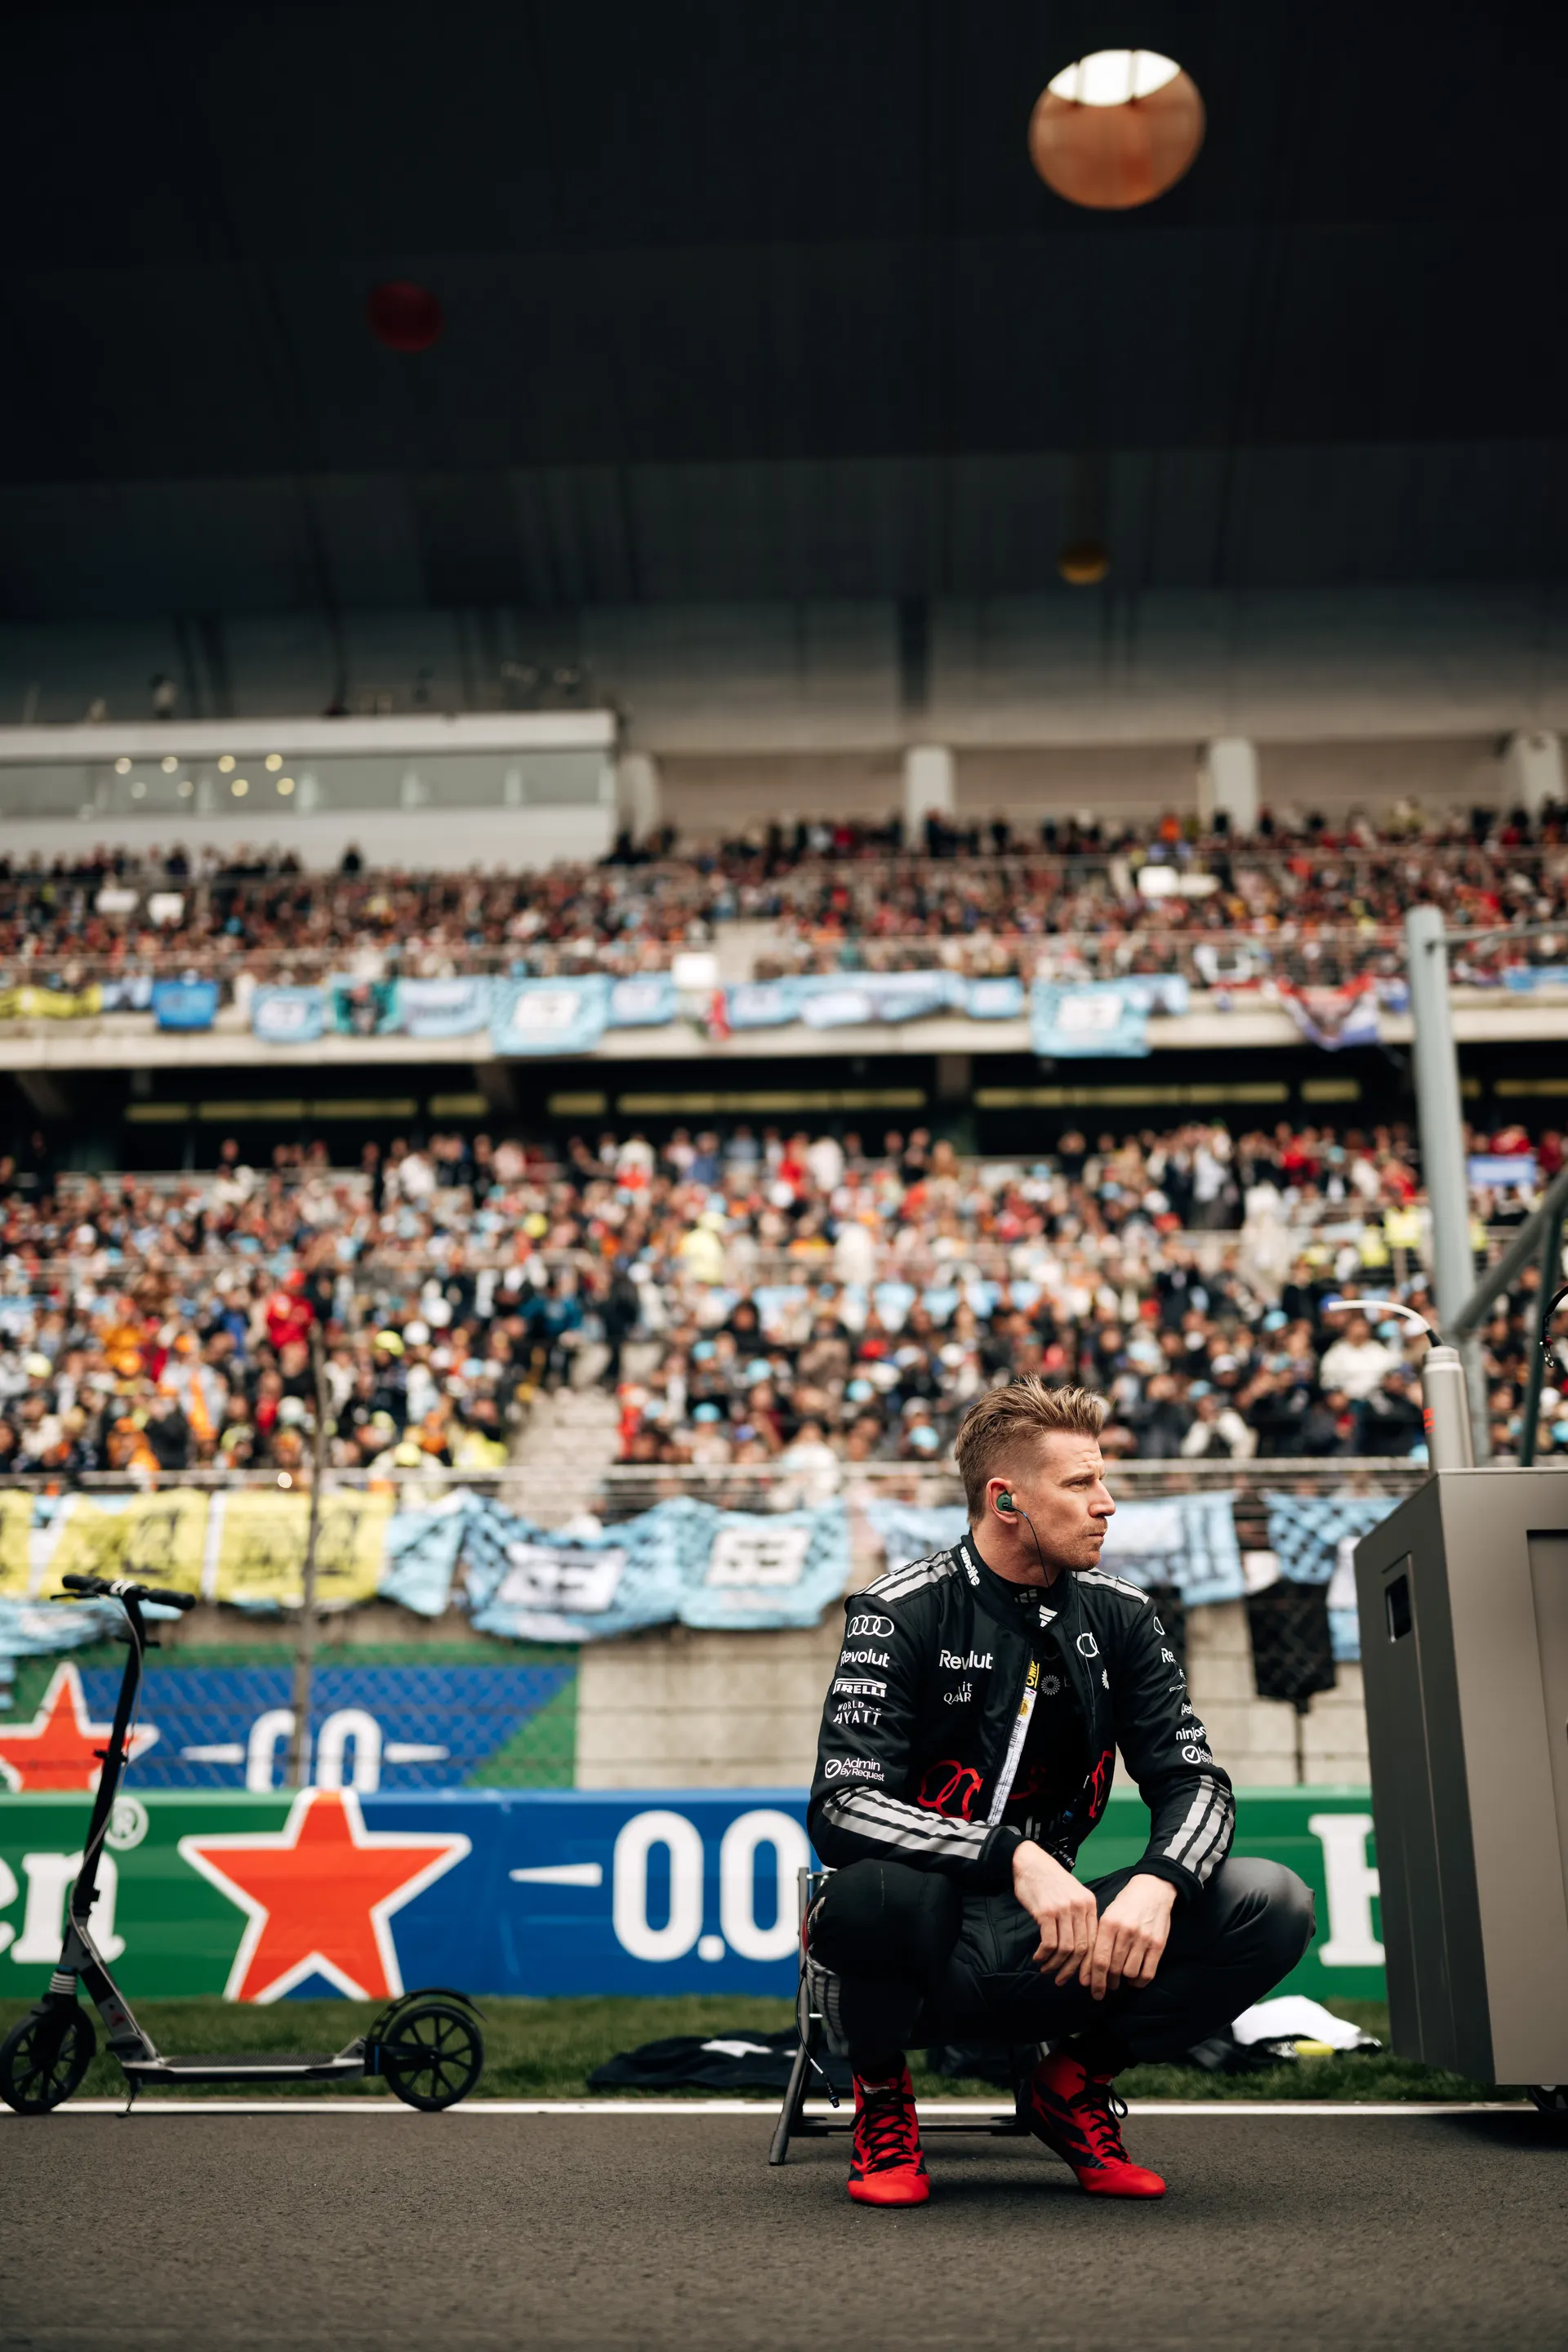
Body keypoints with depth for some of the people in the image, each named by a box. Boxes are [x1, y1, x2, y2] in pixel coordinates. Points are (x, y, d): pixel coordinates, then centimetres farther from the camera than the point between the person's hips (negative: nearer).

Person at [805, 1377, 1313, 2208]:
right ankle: (881, 2099, -4)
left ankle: (1074, 2085, 7)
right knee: (875, 1888, -40)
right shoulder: (901, 1613, -12)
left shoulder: (1118, 1616, 4)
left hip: (1052, 1951, 4)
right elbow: (840, 1807, -23)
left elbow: (1194, 1779, 1)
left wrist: (1158, 1883, -22)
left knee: (1275, 1906, -16)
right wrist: (1016, 1856, -35)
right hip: (927, 1954, -4)